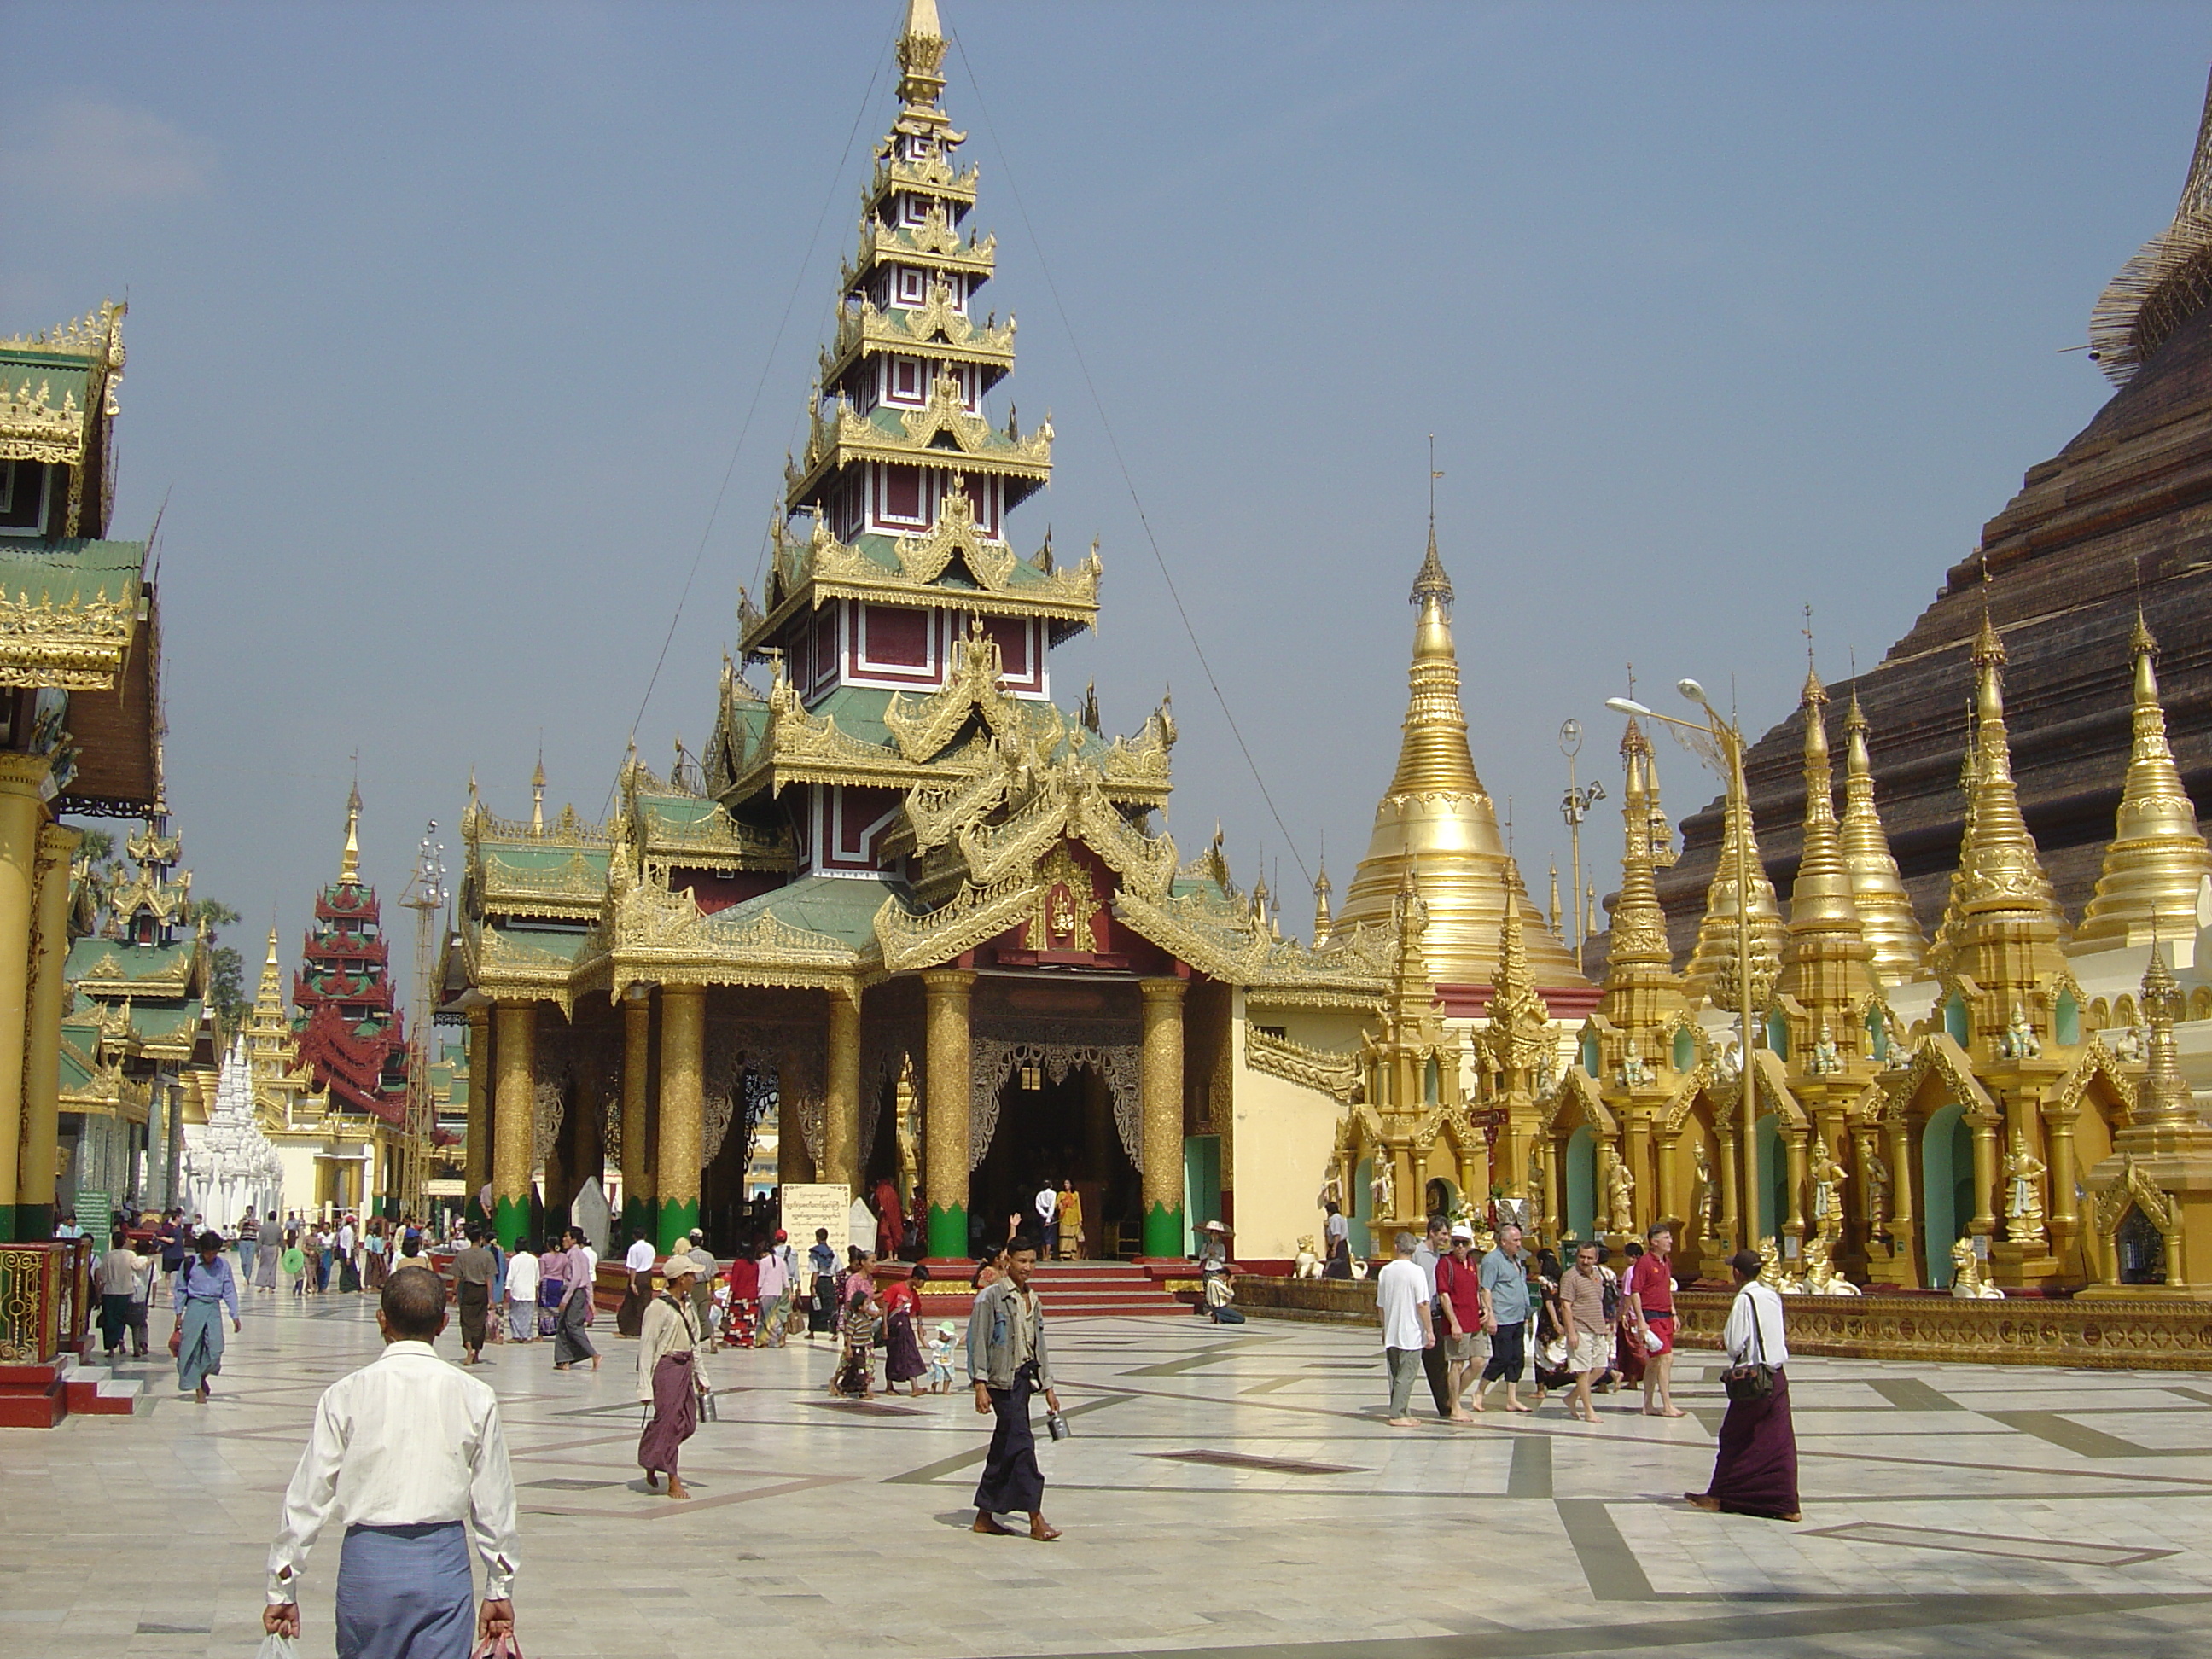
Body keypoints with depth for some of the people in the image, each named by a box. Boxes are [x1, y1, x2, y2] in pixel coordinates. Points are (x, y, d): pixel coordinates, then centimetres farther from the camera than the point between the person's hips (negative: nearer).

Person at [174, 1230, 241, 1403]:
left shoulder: (223, 1265, 2)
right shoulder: (190, 1264, -2)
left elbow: (229, 1291, 7)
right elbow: (181, 1290, 6)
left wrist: (234, 1316, 4)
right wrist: (179, 1315, 5)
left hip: (214, 1308, 1)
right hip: (195, 1306, -1)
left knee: (216, 1348, -9)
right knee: (192, 1348, -2)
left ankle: (203, 1376, 19)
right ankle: (198, 1388, 8)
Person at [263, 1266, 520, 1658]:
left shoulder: (346, 1395, -4)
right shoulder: (474, 1397, -3)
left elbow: (309, 1496, -1)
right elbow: (495, 1503, 2)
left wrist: (282, 1587, 9)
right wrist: (500, 1589, 13)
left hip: (368, 1559, 0)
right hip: (443, 1562, 0)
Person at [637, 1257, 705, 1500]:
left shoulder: (687, 1304, 11)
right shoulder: (659, 1307, -14)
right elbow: (646, 1348, -14)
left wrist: (699, 1374, 21)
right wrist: (645, 1386, -17)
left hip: (685, 1366, 8)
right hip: (666, 1367, -8)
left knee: (688, 1423, 7)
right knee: (668, 1423, -4)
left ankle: (652, 1464, 26)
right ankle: (673, 1482, 5)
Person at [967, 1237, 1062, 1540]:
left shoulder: (1033, 1300, 14)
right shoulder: (991, 1297, -7)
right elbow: (978, 1342, -9)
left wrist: (1048, 1386, 16)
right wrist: (980, 1384, -14)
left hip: (1024, 1379, 7)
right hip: (1002, 1379, -7)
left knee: (1005, 1448, 10)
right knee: (1021, 1444, -11)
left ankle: (985, 1516, 17)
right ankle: (1036, 1520, -9)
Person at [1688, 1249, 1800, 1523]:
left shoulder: (1745, 1299, -15)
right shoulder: (1773, 1296, 7)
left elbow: (1735, 1345, -18)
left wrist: (1725, 1338, 5)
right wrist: (1731, 1339, 12)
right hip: (1778, 1376, 6)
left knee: (1735, 1439, 6)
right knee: (1778, 1441, 5)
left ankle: (1719, 1496, 16)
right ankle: (1785, 1503, 3)